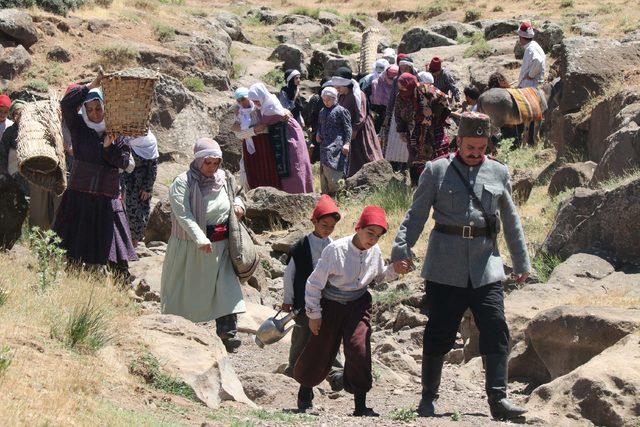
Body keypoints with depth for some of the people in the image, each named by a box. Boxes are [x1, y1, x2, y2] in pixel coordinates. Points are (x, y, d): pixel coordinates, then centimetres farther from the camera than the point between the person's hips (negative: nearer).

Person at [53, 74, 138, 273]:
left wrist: (109, 145, -15)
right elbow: (66, 104, -10)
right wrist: (91, 85, -11)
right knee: (73, 250, -2)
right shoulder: (79, 128, 4)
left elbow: (124, 162, 0)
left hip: (107, 200, 0)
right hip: (79, 196, 0)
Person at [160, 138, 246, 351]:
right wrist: (200, 239, -35)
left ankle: (227, 333, -4)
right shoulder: (182, 183, -14)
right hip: (191, 245, -4)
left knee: (226, 288, -5)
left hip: (221, 244, 4)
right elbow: (184, 215, -24)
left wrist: (238, 204, 1)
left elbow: (238, 193, 26)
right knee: (186, 289, 8)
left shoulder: (225, 178, 4)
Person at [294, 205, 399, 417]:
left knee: (359, 349, -15)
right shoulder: (336, 249, -23)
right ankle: (305, 386, 40)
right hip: (331, 305, -2)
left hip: (358, 305, 2)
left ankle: (360, 406, -8)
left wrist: (394, 270, -6)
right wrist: (314, 314, -10)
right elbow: (314, 283, -14)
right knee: (319, 351, 8)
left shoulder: (374, 251, -7)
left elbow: (379, 276, 15)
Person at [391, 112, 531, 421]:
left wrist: (521, 262, 21)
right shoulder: (437, 171, 6)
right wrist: (401, 249, -6)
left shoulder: (498, 173, 13)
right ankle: (428, 398, 13)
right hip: (445, 265, -2)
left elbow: (511, 221, 20)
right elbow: (416, 214, 4)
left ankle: (498, 398, -7)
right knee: (439, 331, 2)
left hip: (486, 264, 2)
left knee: (495, 328, -9)